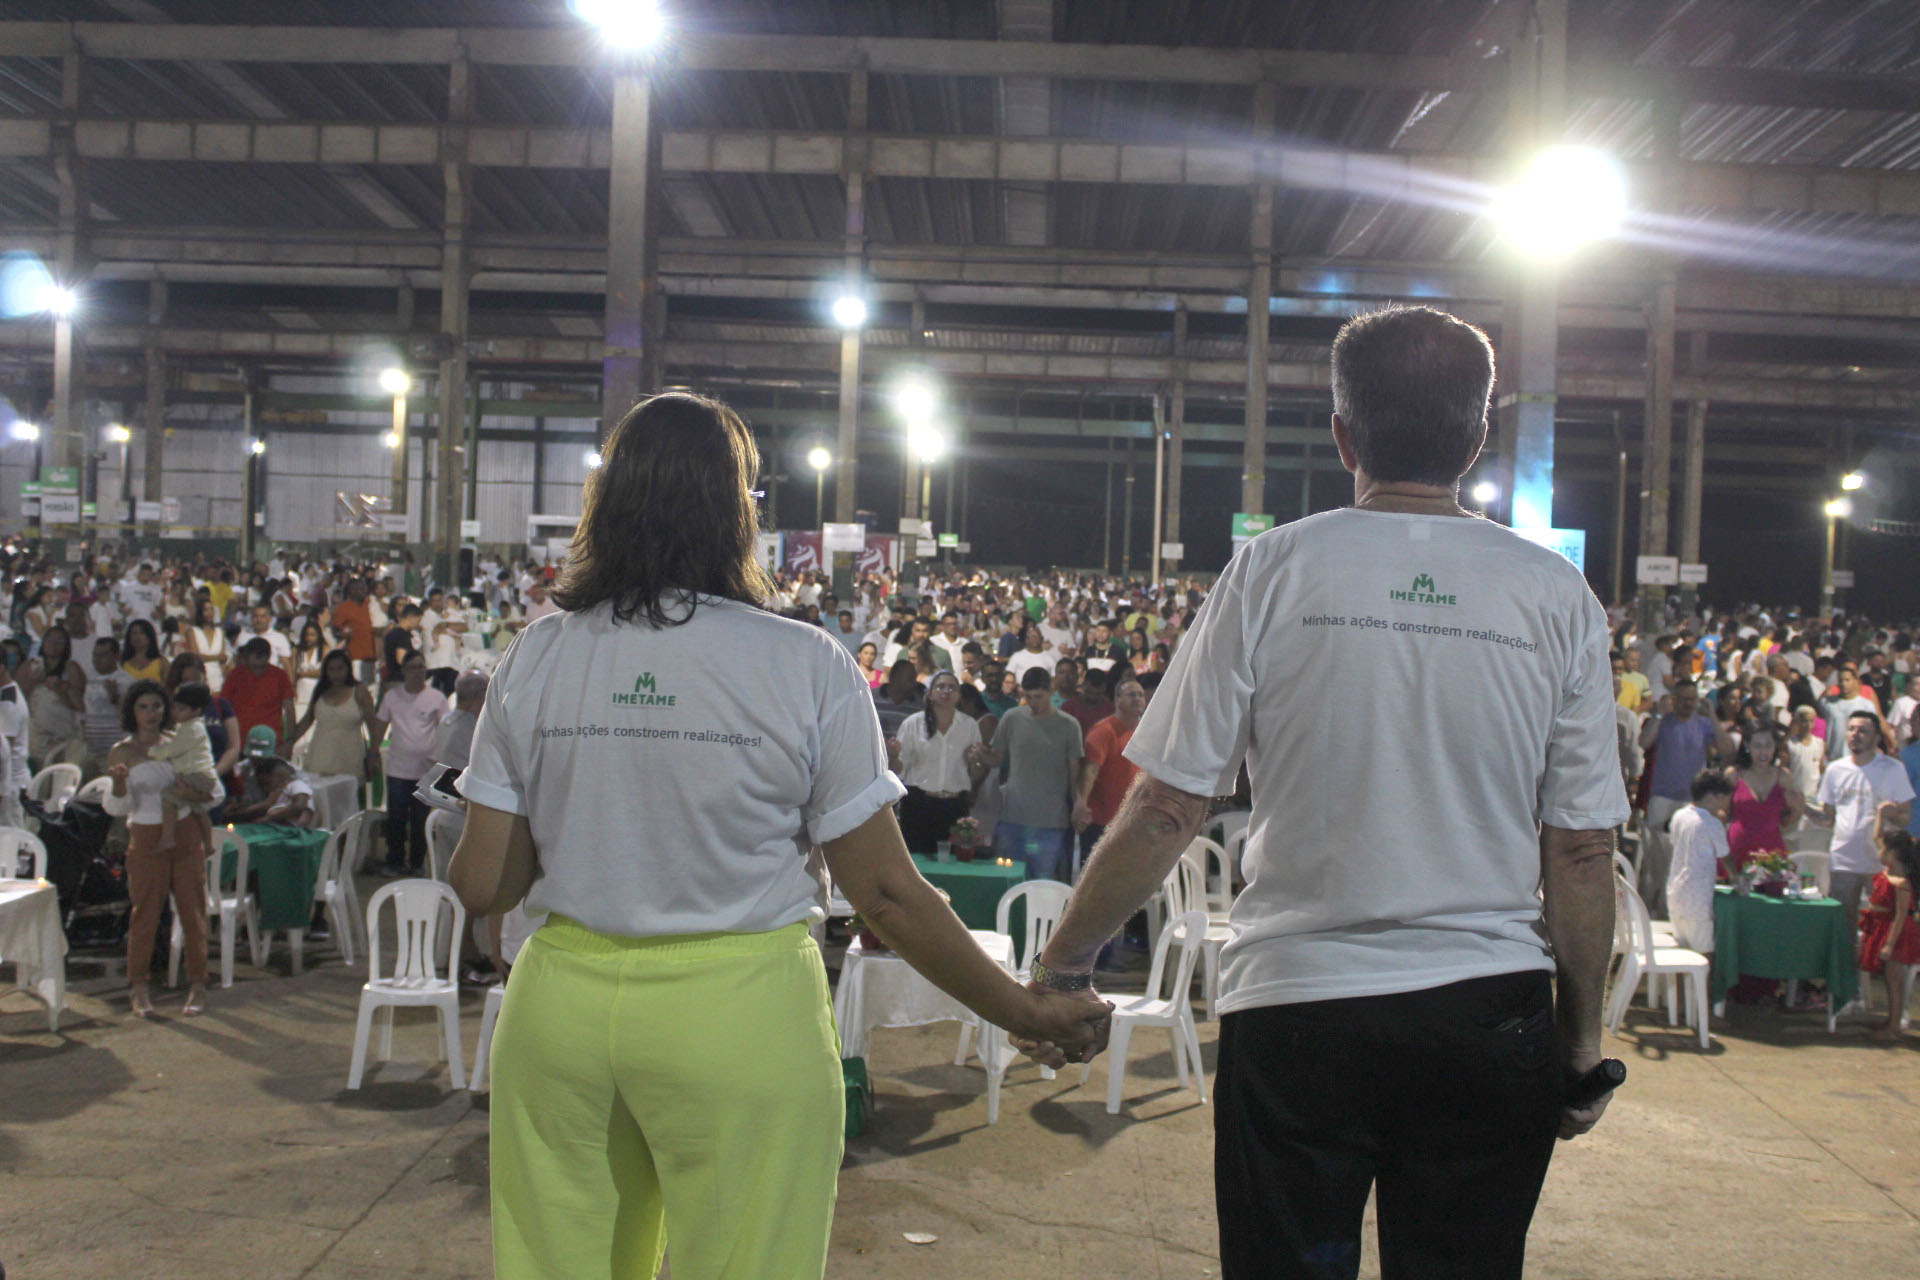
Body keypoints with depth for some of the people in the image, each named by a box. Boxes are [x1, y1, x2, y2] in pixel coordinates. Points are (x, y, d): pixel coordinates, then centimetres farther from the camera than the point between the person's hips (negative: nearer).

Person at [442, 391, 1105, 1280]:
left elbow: (480, 888, 2)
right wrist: (1026, 1011, 3)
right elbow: (886, 895, -8)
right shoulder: (804, 667, -9)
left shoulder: (536, 657, 0)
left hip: (563, 1000, 3)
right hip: (739, 1015, -3)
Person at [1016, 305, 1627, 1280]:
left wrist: (1061, 964, 7)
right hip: (1488, 1016, 2)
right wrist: (1581, 1039, 13)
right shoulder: (1557, 597, -1)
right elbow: (1583, 852, 1)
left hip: (1296, 1007, -2)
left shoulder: (1274, 570, -6)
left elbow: (1165, 810, -5)